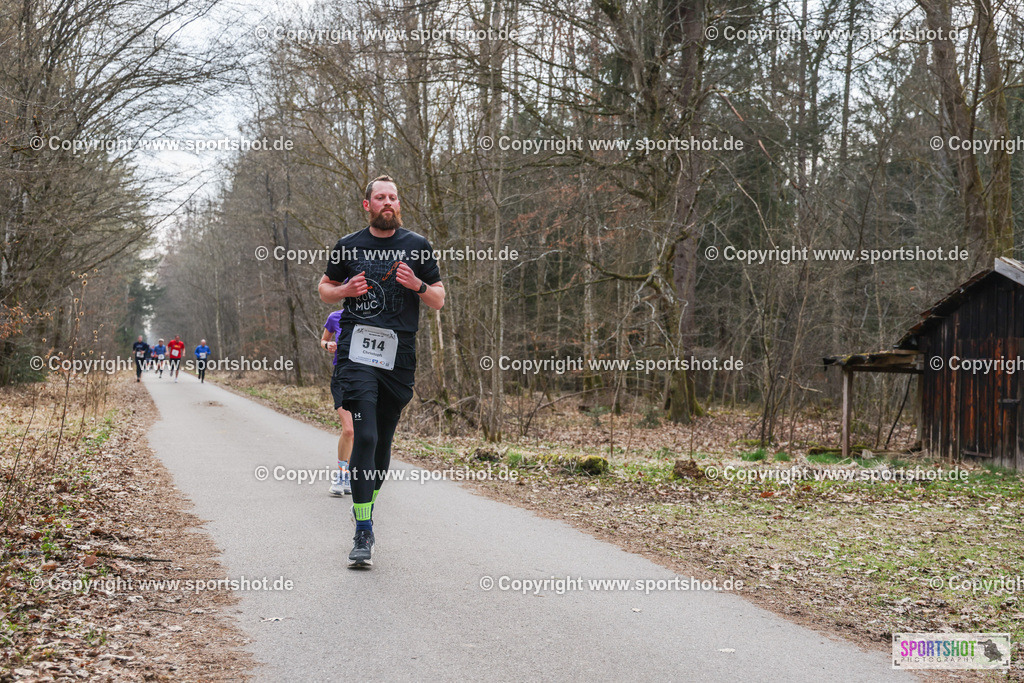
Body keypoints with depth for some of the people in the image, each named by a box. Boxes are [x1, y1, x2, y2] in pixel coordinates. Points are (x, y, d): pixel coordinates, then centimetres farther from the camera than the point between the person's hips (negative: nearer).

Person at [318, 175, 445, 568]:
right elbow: (324, 288, 21)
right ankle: (363, 535, -14)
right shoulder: (348, 247, 9)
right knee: (365, 436, -15)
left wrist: (417, 285, -9)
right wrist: (346, 289, -1)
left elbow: (438, 302, 12)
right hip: (356, 354, -2)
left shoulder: (417, 247, 9)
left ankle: (365, 508, 32)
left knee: (383, 441, 8)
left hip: (399, 357, 2)